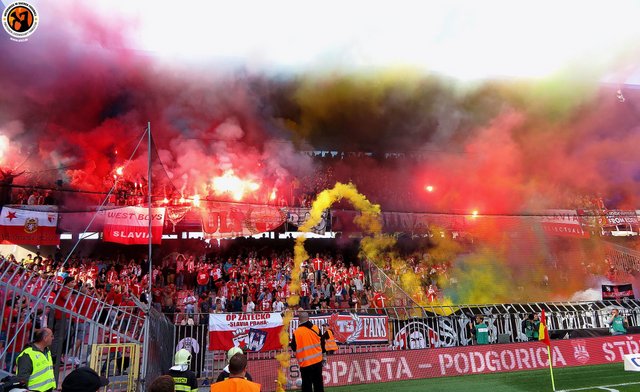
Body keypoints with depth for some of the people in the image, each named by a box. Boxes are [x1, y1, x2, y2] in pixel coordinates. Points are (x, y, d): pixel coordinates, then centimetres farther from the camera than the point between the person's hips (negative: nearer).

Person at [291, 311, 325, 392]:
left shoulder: (296, 332, -15)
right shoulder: (316, 328, -3)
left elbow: (294, 348, -5)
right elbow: (322, 343, 6)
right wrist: (323, 356, 19)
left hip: (305, 363, -4)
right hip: (318, 360, 4)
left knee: (307, 385, 7)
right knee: (318, 383, 17)